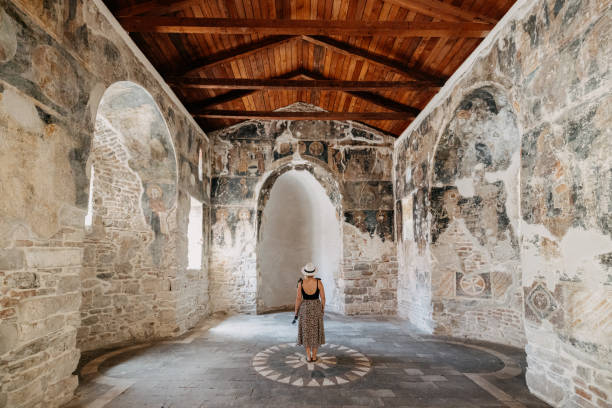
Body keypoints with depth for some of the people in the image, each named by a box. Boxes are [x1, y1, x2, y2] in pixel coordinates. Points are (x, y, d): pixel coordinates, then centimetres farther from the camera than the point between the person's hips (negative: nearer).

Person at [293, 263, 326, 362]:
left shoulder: (301, 283, -12)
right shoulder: (318, 282, -12)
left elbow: (298, 299, -10)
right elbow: (323, 297, -7)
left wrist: (296, 313, -1)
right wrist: (323, 310, 8)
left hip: (305, 309, 0)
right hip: (316, 308, 0)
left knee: (306, 332, 12)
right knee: (315, 332, 13)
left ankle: (308, 356, 15)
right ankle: (314, 356, 18)